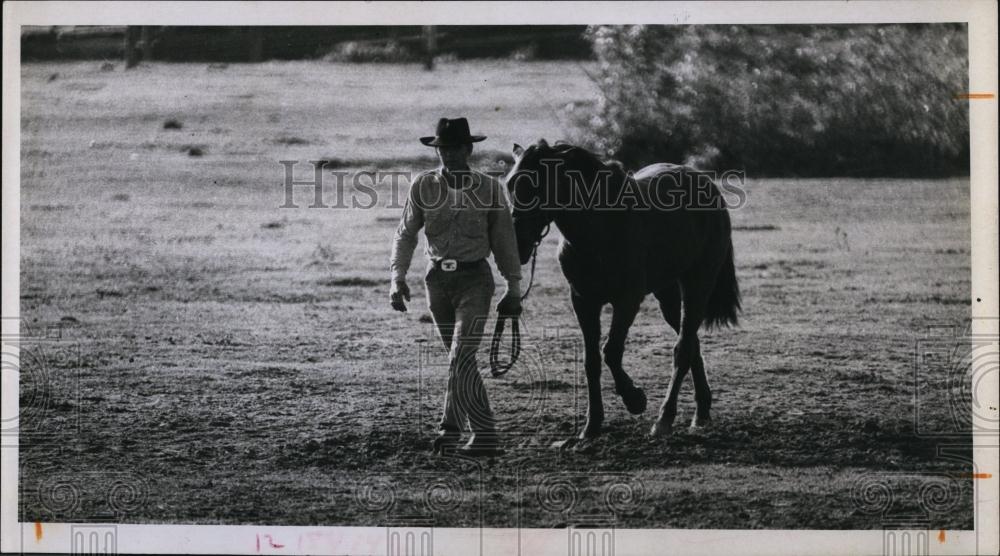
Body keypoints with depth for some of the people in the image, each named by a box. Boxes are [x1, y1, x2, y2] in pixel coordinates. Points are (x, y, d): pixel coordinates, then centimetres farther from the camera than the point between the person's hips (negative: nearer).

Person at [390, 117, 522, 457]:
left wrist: (513, 289, 6)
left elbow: (504, 241, 5)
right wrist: (398, 278, -8)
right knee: (462, 362, 10)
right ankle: (485, 436, 20)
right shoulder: (423, 186, 1)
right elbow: (406, 235, 4)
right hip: (438, 279, 3)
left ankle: (451, 429, -12)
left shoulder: (489, 189, -2)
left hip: (475, 278, -3)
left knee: (460, 358, -16)